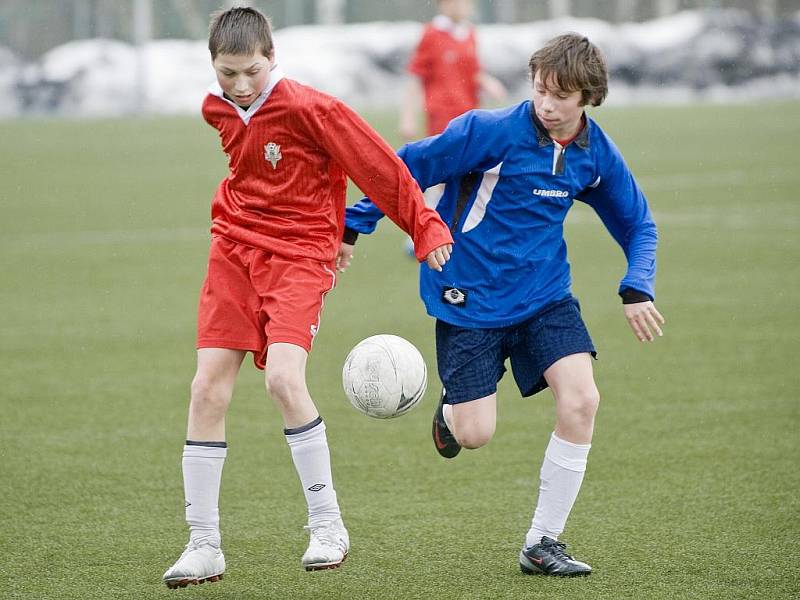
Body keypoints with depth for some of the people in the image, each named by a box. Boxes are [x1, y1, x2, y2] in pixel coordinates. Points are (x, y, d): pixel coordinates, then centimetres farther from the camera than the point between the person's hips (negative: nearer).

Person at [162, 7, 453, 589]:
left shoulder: (309, 109, -14)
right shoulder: (219, 111, 6)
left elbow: (378, 165, -10)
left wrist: (425, 229, -7)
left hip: (298, 256, -6)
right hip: (234, 249, 6)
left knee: (283, 377, -24)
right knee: (208, 389, -4)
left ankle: (328, 525, -9)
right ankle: (204, 545, 3)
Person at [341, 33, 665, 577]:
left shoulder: (597, 154, -4)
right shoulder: (493, 131, -19)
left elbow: (637, 224, 10)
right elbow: (410, 167, -9)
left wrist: (637, 289, -7)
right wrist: (353, 226, -4)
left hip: (545, 293, 4)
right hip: (470, 297, -4)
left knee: (581, 399, -16)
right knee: (475, 435, -8)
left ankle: (543, 543, -2)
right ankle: (451, 407, 33)